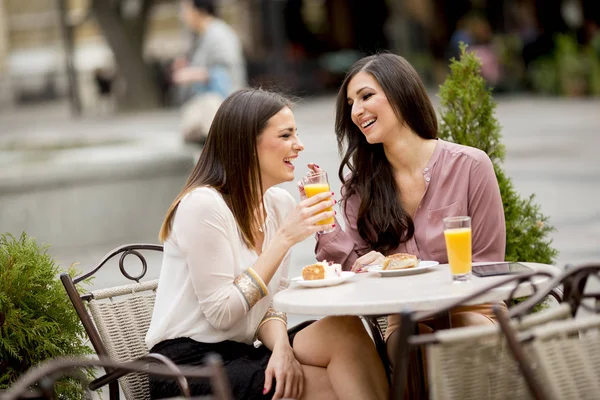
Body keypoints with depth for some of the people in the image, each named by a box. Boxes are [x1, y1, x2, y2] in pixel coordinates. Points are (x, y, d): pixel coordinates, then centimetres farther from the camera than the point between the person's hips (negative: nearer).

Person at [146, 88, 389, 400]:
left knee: (344, 331, -20)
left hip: (240, 355, 6)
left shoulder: (280, 204, 7)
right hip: (190, 368, -6)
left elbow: (268, 302, 8)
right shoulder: (203, 205, -15)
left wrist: (281, 345, -15)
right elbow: (221, 313, -18)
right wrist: (284, 239, -18)